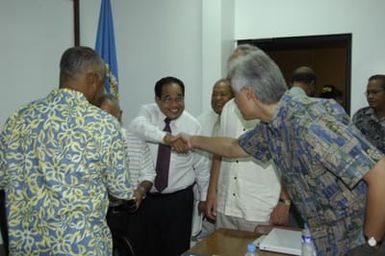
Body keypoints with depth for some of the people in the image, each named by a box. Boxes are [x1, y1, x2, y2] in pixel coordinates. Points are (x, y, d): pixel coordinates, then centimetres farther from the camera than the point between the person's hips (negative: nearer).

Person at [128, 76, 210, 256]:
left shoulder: (193, 125, -5)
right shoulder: (147, 112, -6)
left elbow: (201, 165, 3)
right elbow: (136, 126, -31)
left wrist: (205, 198, 7)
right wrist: (166, 137, -47)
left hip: (179, 199, -1)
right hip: (147, 197, 1)